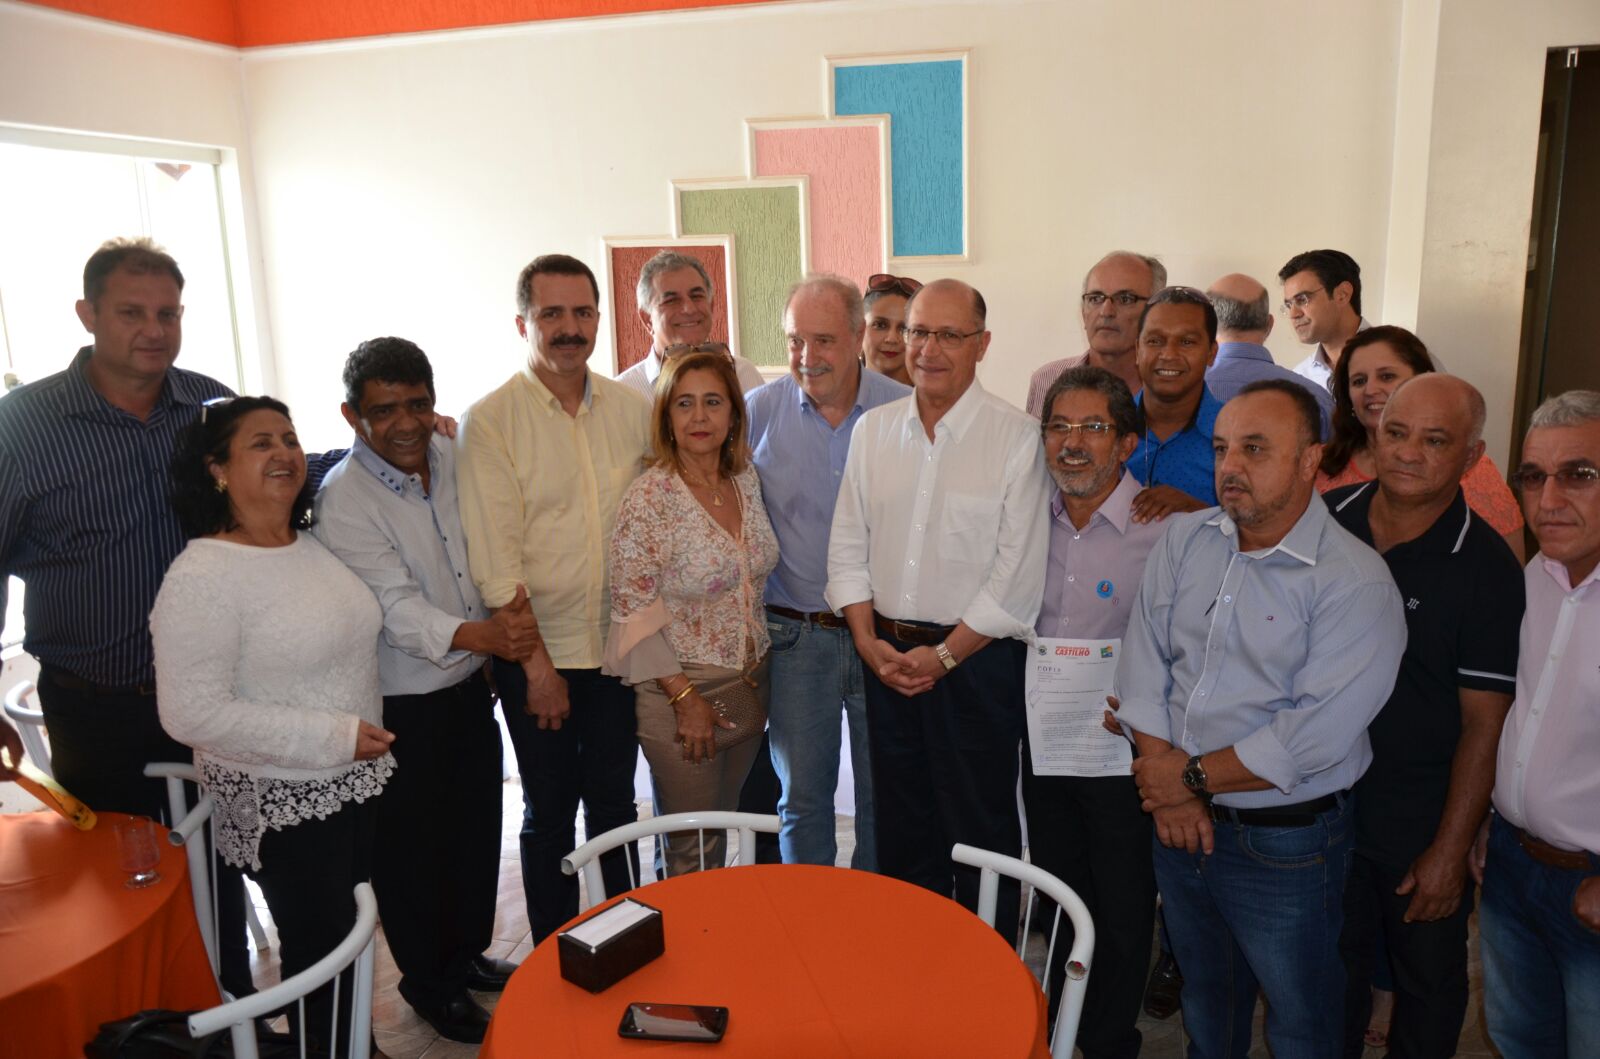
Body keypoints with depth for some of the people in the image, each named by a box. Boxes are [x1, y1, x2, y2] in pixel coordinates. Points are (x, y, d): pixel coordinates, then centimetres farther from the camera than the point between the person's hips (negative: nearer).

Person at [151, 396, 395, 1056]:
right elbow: (192, 713, -23)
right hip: (284, 805, -7)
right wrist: (333, 736, -22)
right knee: (319, 950, 10)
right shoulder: (200, 577, -20)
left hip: (357, 781, 7)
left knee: (351, 932, 22)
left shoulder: (314, 546, 2)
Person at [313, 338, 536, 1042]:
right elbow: (397, 606, -28)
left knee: (478, 831, 20)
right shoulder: (343, 500, -19)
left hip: (470, 686, 6)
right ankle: (427, 983, 34)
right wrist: (480, 634, -42)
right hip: (401, 707, -6)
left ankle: (468, 954, 43)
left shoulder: (451, 456, -1)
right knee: (412, 851, 11)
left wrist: (512, 609, 2)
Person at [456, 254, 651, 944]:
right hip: (538, 654, -3)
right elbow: (496, 558, -12)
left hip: (620, 647, 3)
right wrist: (536, 662, -12)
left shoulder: (629, 409, 4)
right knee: (550, 813, 10)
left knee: (614, 800, 15)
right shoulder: (490, 421, -9)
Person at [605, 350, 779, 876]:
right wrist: (684, 695, -16)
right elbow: (633, 612, -15)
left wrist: (760, 673, 9)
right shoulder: (649, 496, -16)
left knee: (723, 837, 19)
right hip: (680, 692, -5)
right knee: (692, 853, 7)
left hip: (750, 687, 6)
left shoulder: (747, 479, 2)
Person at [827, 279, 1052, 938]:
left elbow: (1019, 573, -11)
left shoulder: (1017, 438, -7)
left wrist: (945, 654, -12)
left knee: (980, 832, 6)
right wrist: (868, 640, -4)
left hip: (976, 657, -4)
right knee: (901, 828, 16)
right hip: (887, 655, 4)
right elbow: (848, 546, 8)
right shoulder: (873, 429, 8)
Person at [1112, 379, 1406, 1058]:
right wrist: (1165, 780, -10)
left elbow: (1315, 737, -23)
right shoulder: (1184, 538, 1)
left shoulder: (1357, 582, -17)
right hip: (1179, 825, 5)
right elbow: (1143, 660, -1)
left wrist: (1194, 777, -17)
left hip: (1284, 842, -5)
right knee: (1204, 1001, 25)